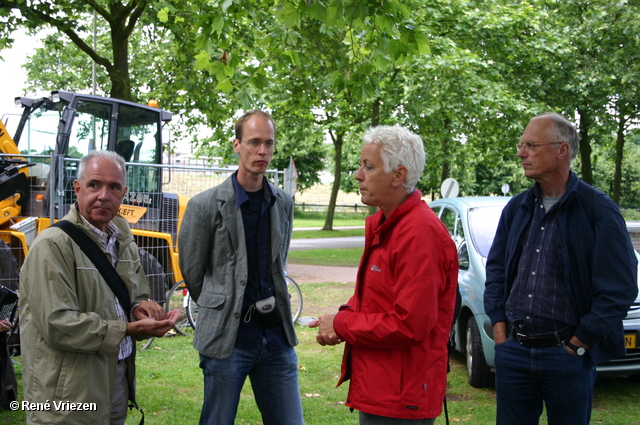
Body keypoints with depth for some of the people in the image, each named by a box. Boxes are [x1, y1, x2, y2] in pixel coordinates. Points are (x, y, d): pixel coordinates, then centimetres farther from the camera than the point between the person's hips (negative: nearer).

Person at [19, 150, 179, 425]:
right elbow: (57, 325, -23)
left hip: (119, 381, 7)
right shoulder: (53, 245, -16)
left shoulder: (124, 243, 10)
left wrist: (141, 308, -4)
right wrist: (129, 329, -22)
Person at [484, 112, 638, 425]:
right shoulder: (516, 208, 8)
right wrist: (498, 322, 6)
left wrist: (580, 341, -11)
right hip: (513, 349, 5)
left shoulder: (598, 210, -9)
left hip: (567, 354, -5)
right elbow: (495, 268, 17)